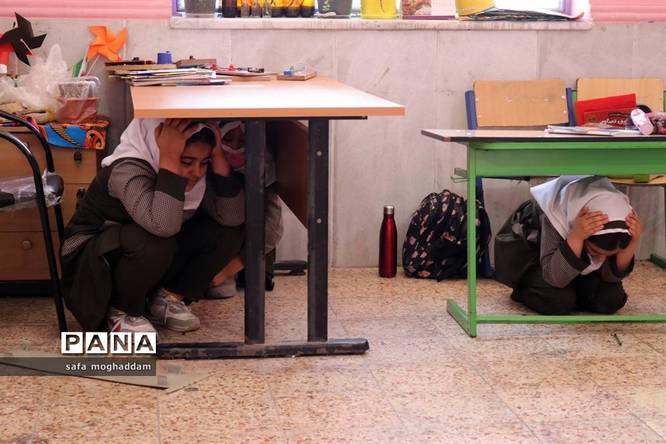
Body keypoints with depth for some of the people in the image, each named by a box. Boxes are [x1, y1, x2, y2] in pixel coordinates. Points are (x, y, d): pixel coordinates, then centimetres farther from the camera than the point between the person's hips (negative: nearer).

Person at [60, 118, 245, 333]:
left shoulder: (196, 173, -9)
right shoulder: (127, 169, -30)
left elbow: (233, 218, -21)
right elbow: (163, 226, -47)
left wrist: (218, 155, -27)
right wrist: (169, 158, -45)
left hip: (156, 261, 6)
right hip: (95, 264, -6)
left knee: (229, 230, -12)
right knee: (153, 243, -38)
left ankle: (169, 298, 2)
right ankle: (122, 310, -11)